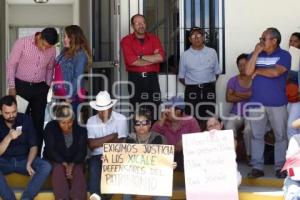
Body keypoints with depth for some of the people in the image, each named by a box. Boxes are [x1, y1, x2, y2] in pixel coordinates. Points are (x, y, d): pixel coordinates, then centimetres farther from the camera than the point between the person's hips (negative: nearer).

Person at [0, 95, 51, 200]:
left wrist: (28, 164, -22)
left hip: (24, 159, 1)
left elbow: (33, 146, -4)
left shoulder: (26, 120, -6)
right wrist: (9, 137, -32)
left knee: (46, 166, -27)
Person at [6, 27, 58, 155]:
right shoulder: (22, 43, -13)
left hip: (40, 88, 3)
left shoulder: (52, 50, -3)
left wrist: (47, 86, 5)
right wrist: (11, 87, -10)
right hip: (21, 86, -3)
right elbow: (11, 65, -9)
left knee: (38, 122, 7)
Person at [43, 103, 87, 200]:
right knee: (58, 169, -32)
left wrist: (72, 164, -27)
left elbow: (82, 151, -9)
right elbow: (50, 149, -13)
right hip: (55, 161, -1)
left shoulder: (80, 129, -3)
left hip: (75, 162, 1)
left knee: (78, 170, -30)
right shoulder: (50, 127, -6)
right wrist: (64, 164, -27)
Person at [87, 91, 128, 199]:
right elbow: (91, 144, -5)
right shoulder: (91, 121, 8)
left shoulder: (121, 119, 1)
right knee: (94, 168, -31)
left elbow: (119, 144, -8)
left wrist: (99, 142, -6)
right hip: (97, 156, 1)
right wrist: (112, 136, -7)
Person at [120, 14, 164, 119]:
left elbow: (160, 57, -8)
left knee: (154, 110, 0)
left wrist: (140, 57, -8)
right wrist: (153, 58, -4)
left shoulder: (154, 39, 8)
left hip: (152, 78, 2)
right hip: (135, 78, -2)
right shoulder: (126, 41, 1)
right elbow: (131, 61, -12)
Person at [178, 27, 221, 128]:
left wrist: (210, 84, 4)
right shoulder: (185, 55, 3)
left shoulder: (212, 52, 6)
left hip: (209, 90, 1)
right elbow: (181, 77, 8)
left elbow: (216, 72, 14)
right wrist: (191, 85, -1)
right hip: (192, 91, -1)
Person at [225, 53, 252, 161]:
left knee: (248, 129, -33)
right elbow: (228, 98, -4)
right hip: (236, 113, 2)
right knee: (229, 128, -30)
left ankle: (250, 155, -14)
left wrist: (238, 94, -4)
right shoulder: (233, 80, 9)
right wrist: (247, 96, -9)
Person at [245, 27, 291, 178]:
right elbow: (248, 71, -7)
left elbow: (275, 72, -18)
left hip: (277, 103, -3)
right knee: (256, 135, 5)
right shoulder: (256, 54, 9)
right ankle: (257, 167, 11)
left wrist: (258, 71, -5)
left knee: (280, 136, 3)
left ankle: (280, 167, 11)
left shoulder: (284, 55, -2)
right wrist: (256, 52, -9)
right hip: (256, 103, 3)